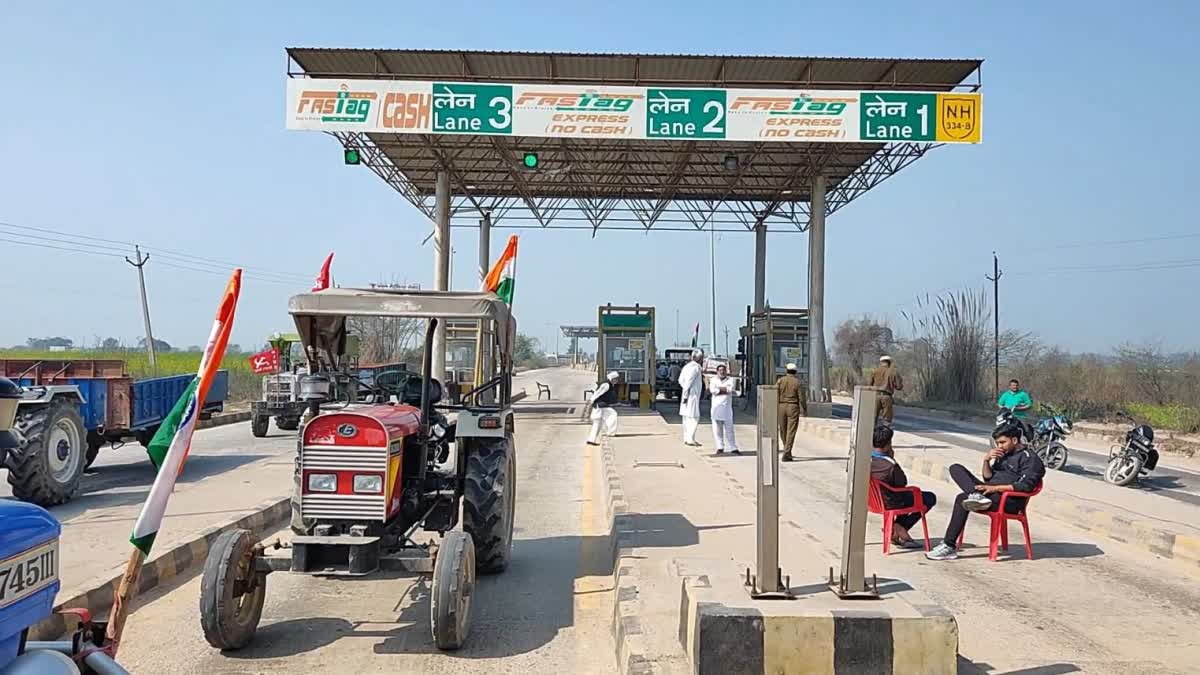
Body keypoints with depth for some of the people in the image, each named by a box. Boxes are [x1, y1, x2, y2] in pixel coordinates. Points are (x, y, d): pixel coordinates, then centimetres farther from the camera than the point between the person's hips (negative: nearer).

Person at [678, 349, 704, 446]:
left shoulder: (687, 366, 15)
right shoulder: (695, 366, -13)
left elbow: (681, 380, 17)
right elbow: (689, 380, -20)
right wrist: (686, 395, -19)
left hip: (686, 395, 10)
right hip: (692, 396, -10)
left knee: (687, 418, 12)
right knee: (694, 418, -7)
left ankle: (686, 439, 16)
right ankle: (690, 439, -9)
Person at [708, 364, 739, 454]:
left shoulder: (730, 380, 8)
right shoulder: (713, 380, 7)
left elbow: (730, 389, -10)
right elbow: (712, 390, -10)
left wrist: (718, 388, -7)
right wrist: (725, 391, -10)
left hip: (727, 407, 0)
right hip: (716, 407, 0)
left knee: (729, 428, 1)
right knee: (717, 429, 1)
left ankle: (733, 448, 4)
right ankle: (720, 448, 9)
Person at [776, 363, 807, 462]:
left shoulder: (780, 380, 1)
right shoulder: (798, 382, -4)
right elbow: (802, 398, -5)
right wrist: (805, 410, 7)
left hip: (781, 406, 2)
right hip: (793, 407, -2)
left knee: (783, 431, 15)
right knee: (791, 432, -3)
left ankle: (787, 451, 29)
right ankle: (786, 454, -11)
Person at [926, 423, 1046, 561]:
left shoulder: (1030, 457, 0)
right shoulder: (1004, 455, 25)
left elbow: (1025, 486, -14)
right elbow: (988, 478, 24)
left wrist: (995, 488, -21)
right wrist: (986, 460, 5)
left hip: (1010, 501, -9)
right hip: (991, 492, 9)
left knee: (962, 499, -31)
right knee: (956, 468, -5)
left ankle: (949, 546, -30)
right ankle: (977, 496, -32)